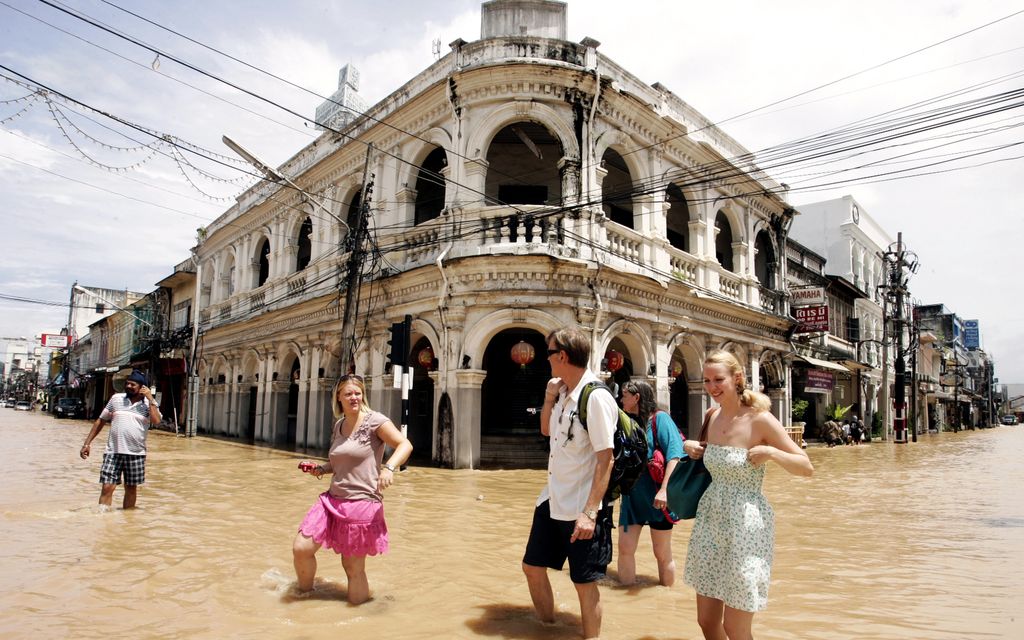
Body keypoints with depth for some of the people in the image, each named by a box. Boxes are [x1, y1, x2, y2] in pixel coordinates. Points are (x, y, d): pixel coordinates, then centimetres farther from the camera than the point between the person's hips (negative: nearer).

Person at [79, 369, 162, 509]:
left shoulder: (149, 403, 1)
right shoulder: (116, 398, 7)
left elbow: (156, 421, -17)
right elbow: (101, 420, 12)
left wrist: (150, 398, -14)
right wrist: (87, 442, 7)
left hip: (136, 453, -1)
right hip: (113, 452, 1)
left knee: (131, 488, 10)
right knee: (107, 487, -5)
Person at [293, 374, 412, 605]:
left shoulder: (374, 420, -7)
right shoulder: (339, 425, 13)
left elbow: (405, 445, -17)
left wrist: (389, 467, -34)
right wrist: (320, 469, 7)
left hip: (362, 503, -6)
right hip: (332, 500, 6)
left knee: (353, 568, 1)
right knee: (300, 548, -4)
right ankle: (304, 593, 24)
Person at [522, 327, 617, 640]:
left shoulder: (596, 397, -20)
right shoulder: (562, 392, 5)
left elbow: (605, 459, -21)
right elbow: (545, 430, 20)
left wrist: (590, 512, -24)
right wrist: (549, 398, 3)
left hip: (581, 508, -9)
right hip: (552, 501, 9)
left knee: (585, 583, 5)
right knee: (532, 567, 17)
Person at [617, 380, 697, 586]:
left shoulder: (659, 418, -9)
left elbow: (675, 454, -18)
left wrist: (664, 489, -25)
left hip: (656, 499, -5)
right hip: (632, 497, 5)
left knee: (662, 554, 8)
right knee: (625, 549, 1)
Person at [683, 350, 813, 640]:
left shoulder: (760, 420, -13)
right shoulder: (712, 416, 4)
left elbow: (807, 467, -9)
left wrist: (771, 452, -25)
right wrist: (700, 451, 2)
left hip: (745, 524, -6)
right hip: (710, 520, 6)